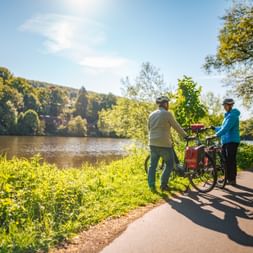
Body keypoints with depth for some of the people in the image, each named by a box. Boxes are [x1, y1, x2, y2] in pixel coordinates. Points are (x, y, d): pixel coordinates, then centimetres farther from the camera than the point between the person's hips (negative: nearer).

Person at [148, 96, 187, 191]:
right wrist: (185, 135, 11)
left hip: (153, 143, 6)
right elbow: (177, 126, -2)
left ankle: (151, 185, 11)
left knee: (152, 165, 11)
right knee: (169, 164, 9)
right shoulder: (167, 113, -8)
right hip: (164, 144, -6)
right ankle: (163, 184, 7)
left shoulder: (152, 114, 11)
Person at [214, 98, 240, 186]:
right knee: (225, 160, 11)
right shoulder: (228, 115, 18)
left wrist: (216, 135, -29)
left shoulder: (233, 115, -12)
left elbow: (226, 128, -24)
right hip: (226, 141, 10)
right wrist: (214, 128, 18)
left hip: (232, 141, -9)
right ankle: (227, 178, 20)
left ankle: (232, 179, 2)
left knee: (231, 160, -5)